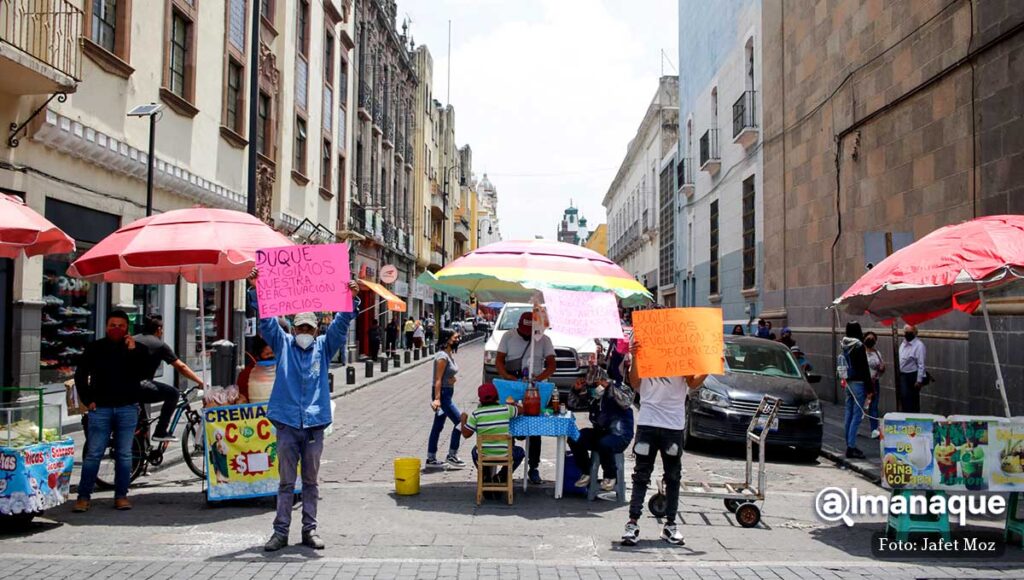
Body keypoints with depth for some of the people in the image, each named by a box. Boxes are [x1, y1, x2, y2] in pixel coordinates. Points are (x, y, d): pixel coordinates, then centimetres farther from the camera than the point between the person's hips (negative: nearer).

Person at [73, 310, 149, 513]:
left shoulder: (134, 349, 6)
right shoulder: (95, 348, 6)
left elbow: (140, 373, -8)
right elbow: (80, 375, 9)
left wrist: (132, 351, -15)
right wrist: (87, 400, 1)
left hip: (127, 408, 1)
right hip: (100, 408, -1)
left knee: (124, 454, 5)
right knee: (93, 454, -1)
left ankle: (121, 496, 13)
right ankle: (84, 496, 6)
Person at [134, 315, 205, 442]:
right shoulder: (160, 345, 4)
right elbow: (181, 367, 2)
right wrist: (201, 382, 8)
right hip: (139, 386, -7)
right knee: (172, 393, 6)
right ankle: (160, 432, 3)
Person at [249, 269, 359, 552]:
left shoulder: (324, 346, 10)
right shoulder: (283, 344, 8)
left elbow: (341, 323, 0)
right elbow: (266, 320, -1)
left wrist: (351, 299, -15)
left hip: (315, 423, 1)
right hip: (287, 423, -1)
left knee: (310, 481, 10)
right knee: (286, 482, 5)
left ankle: (310, 529, 16)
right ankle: (281, 531, 9)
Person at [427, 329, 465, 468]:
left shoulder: (448, 355, 12)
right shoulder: (442, 356, -17)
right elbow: (438, 379, -21)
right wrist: (437, 398, -24)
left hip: (446, 394, 10)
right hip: (442, 393, -10)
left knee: (438, 426, 11)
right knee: (460, 421, -7)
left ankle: (431, 459, 17)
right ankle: (452, 455, 2)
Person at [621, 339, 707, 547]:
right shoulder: (644, 349, 3)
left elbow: (692, 383, -2)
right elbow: (636, 384, -4)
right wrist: (634, 359, -19)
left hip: (674, 423, 1)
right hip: (647, 422, -1)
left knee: (673, 477, 8)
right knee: (641, 475, 1)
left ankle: (670, 525, 17)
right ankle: (632, 524, 2)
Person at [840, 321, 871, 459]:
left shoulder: (845, 346, 8)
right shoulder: (859, 346, -14)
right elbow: (864, 368, -14)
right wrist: (869, 388, -10)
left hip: (848, 382, 8)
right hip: (858, 382, -8)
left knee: (848, 414, 12)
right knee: (857, 415, -6)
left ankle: (849, 445, 20)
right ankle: (851, 447, -9)